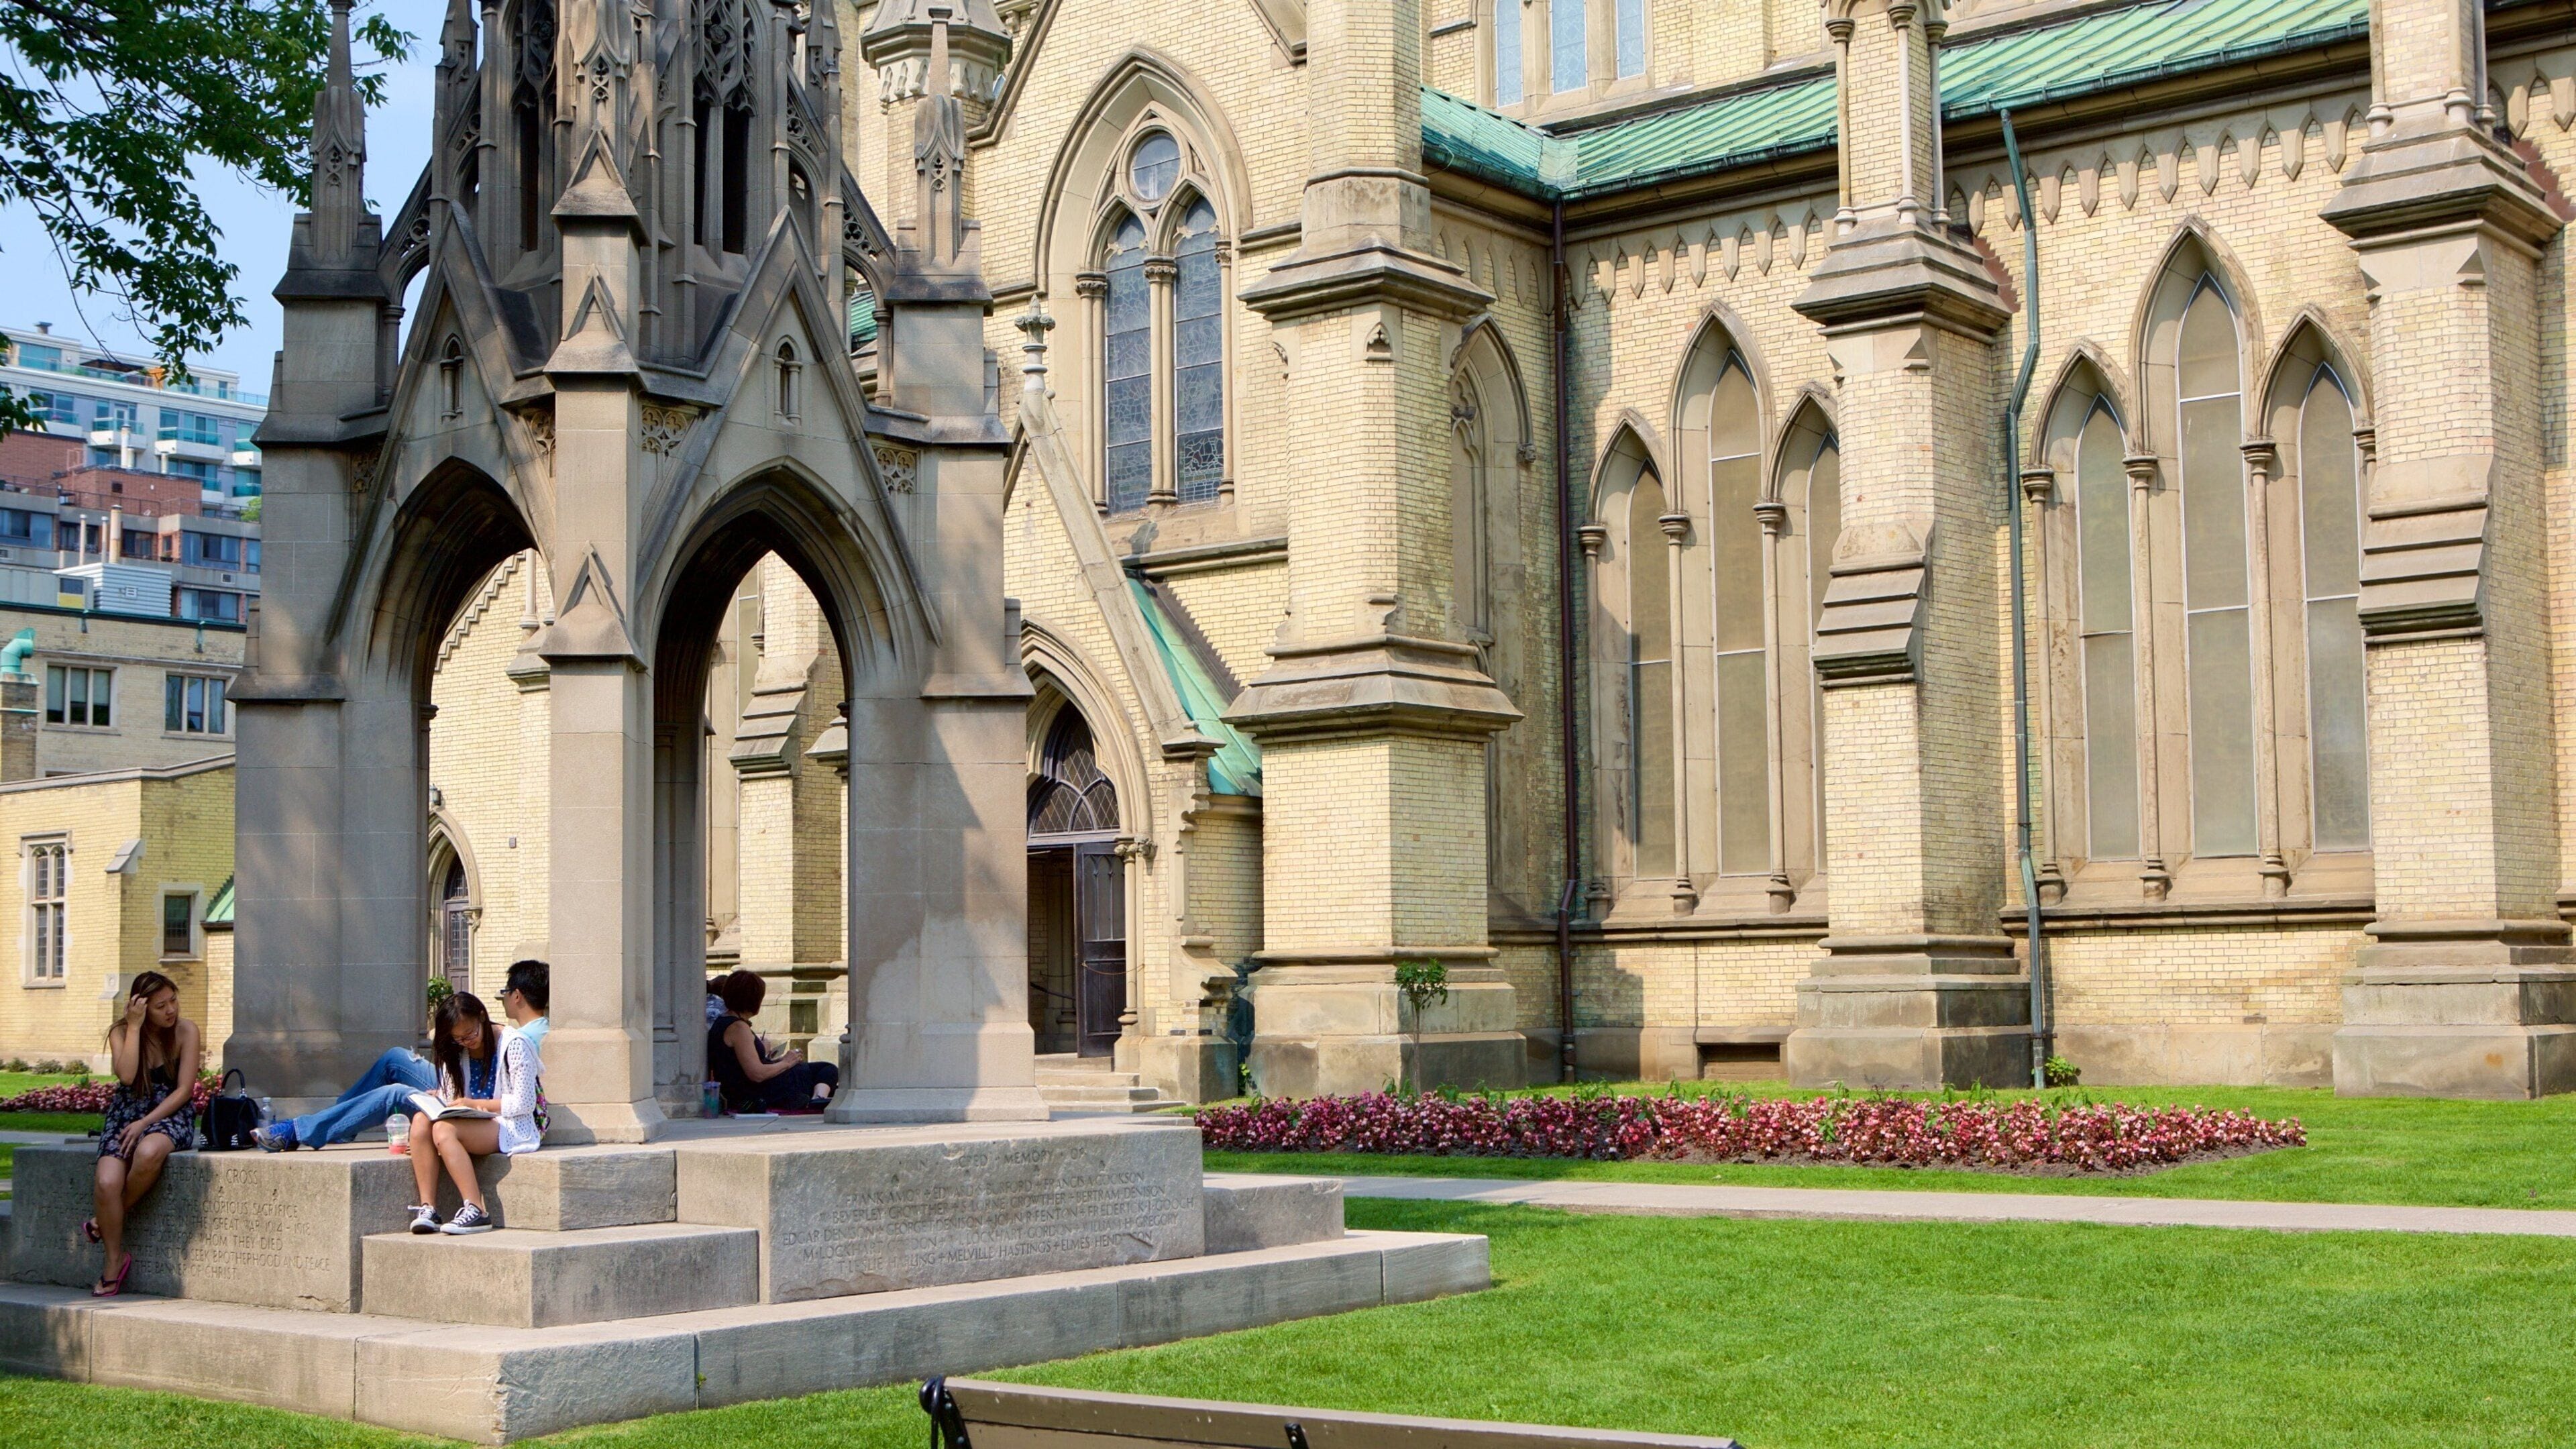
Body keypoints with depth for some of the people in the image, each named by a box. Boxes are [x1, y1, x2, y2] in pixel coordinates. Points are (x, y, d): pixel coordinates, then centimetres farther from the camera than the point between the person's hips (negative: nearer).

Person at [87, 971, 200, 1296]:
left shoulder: (186, 1031, -3)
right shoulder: (121, 1032, 1)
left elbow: (184, 1090, -7)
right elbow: (127, 1076, -18)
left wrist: (145, 1123, -16)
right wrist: (135, 1026, -17)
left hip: (170, 1114, -2)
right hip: (126, 1113, 2)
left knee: (149, 1152, -38)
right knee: (107, 1183, -25)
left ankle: (108, 1221, -13)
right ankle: (114, 1262, -9)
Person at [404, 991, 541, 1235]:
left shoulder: (513, 1044, -8)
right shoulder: (457, 1051, 13)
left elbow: (524, 1103, -11)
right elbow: (451, 1100, 15)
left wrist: (475, 1104, -14)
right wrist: (438, 1101, -9)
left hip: (511, 1127, -7)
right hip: (474, 1124, 7)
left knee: (444, 1130, -32)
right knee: (421, 1121, -23)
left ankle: (477, 1211, -35)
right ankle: (428, 1207, -29)